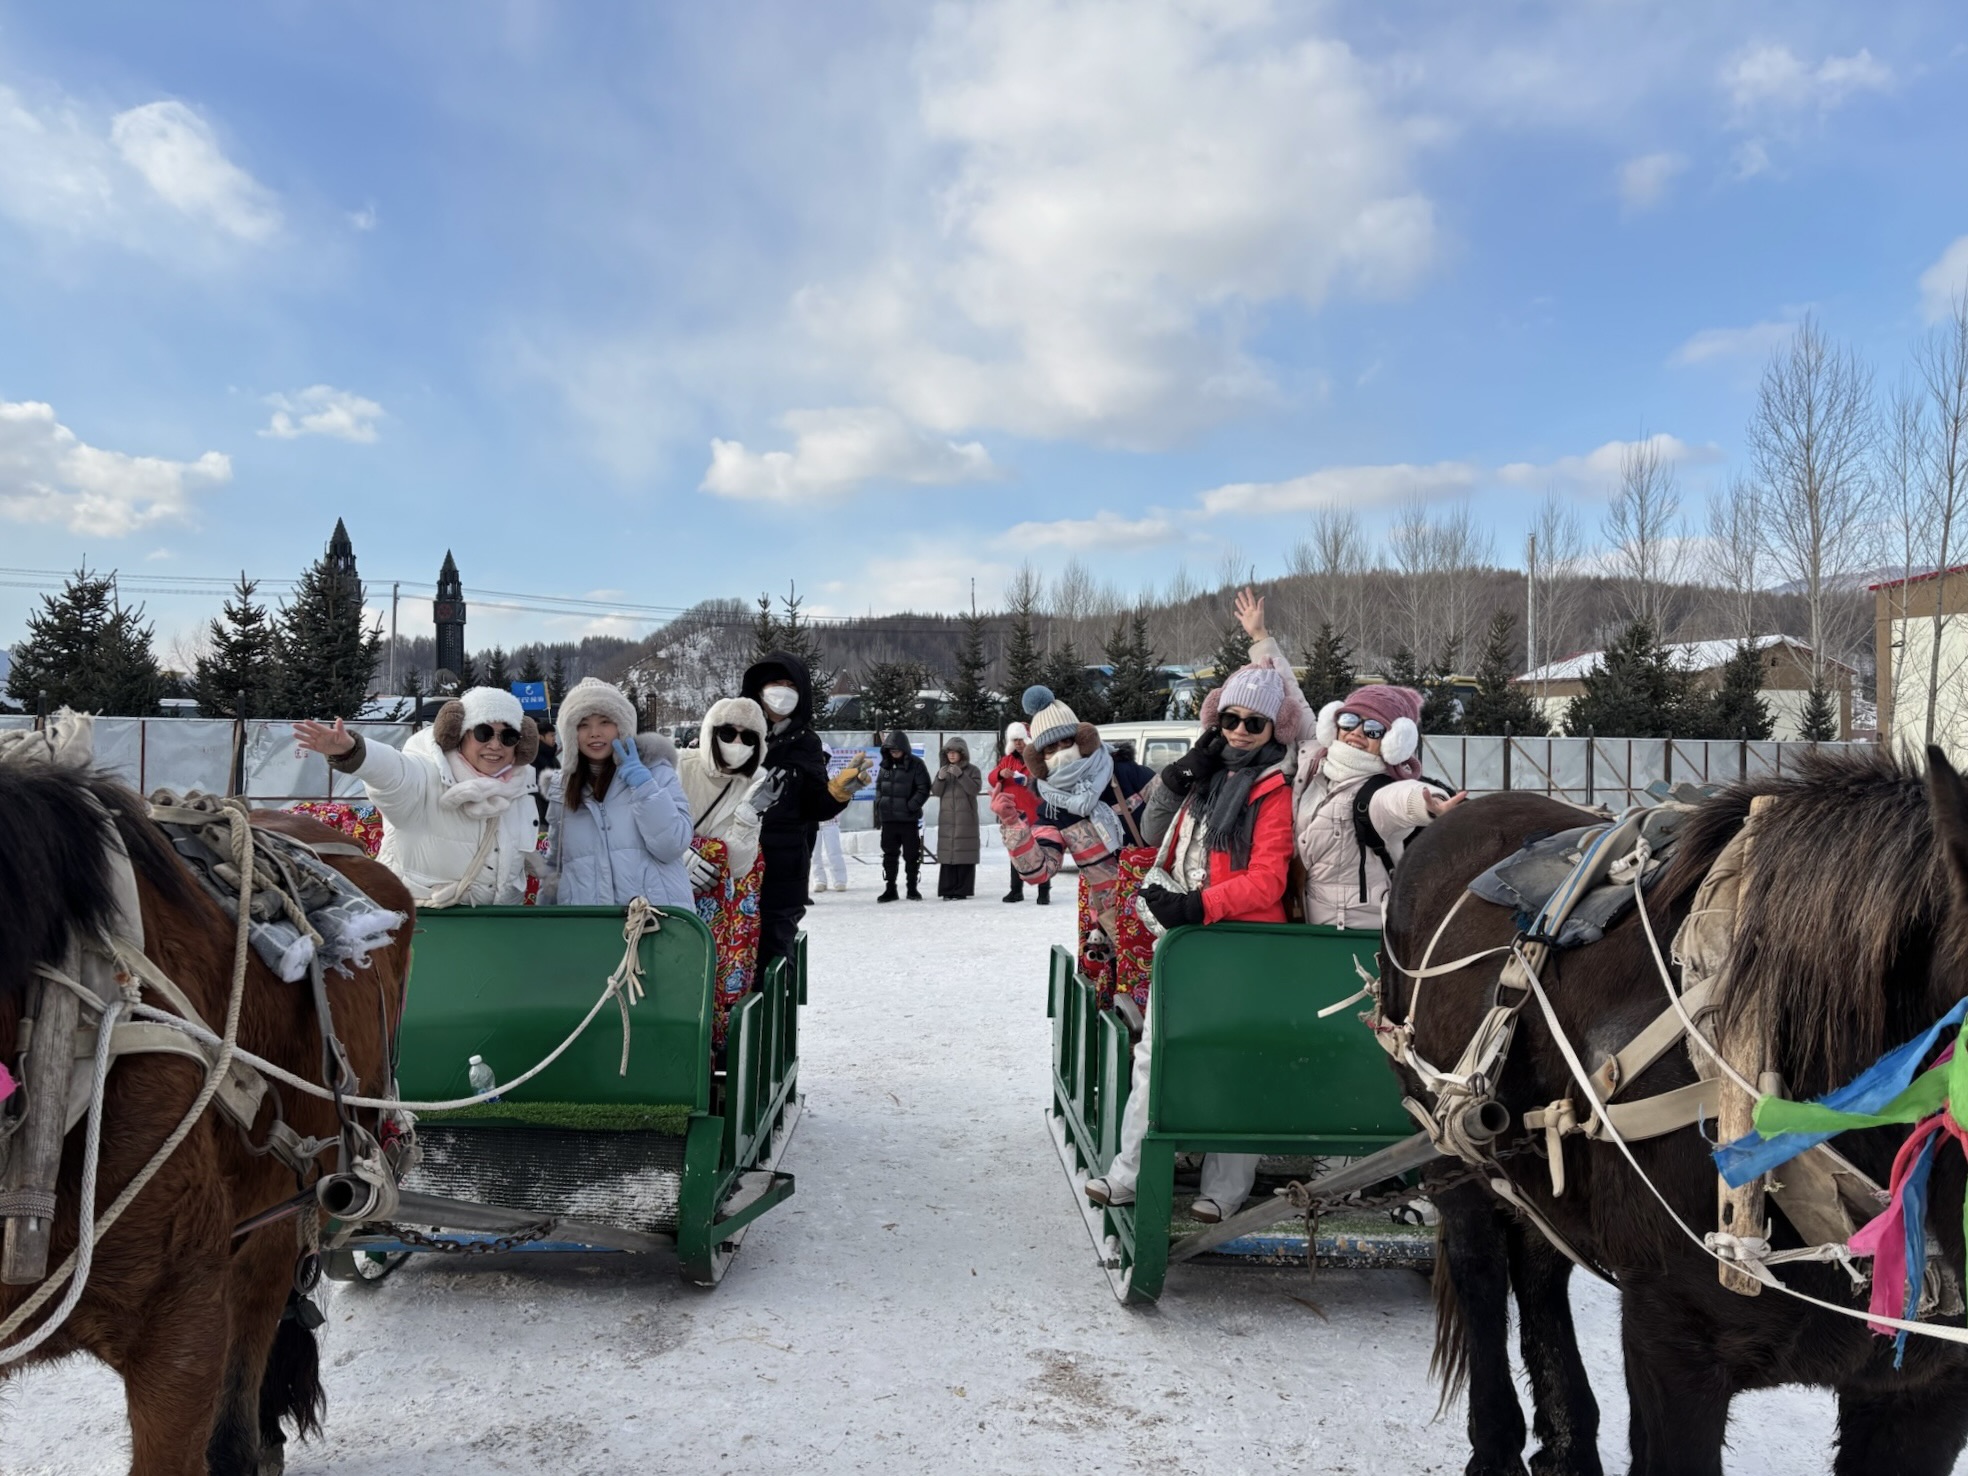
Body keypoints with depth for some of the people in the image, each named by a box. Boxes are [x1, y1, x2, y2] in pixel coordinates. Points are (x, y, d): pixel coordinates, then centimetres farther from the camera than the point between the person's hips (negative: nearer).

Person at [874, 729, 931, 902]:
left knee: (911, 855, 4)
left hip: (909, 818, -4)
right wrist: (879, 806, 6)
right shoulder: (885, 765, 8)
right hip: (888, 818, 5)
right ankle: (890, 888, 15)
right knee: (889, 854, 8)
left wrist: (910, 806, -16)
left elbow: (924, 789, -10)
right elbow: (879, 787, 18)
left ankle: (912, 888, 14)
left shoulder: (916, 765, -8)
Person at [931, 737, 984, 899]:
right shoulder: (943, 770, 14)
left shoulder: (971, 770, 2)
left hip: (966, 819, -3)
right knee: (947, 854, 0)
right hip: (947, 819, 4)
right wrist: (940, 778, -13)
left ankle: (962, 890, -2)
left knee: (964, 854, -6)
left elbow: (975, 789, -12)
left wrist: (960, 775, -20)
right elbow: (936, 791, 6)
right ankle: (948, 890, 3)